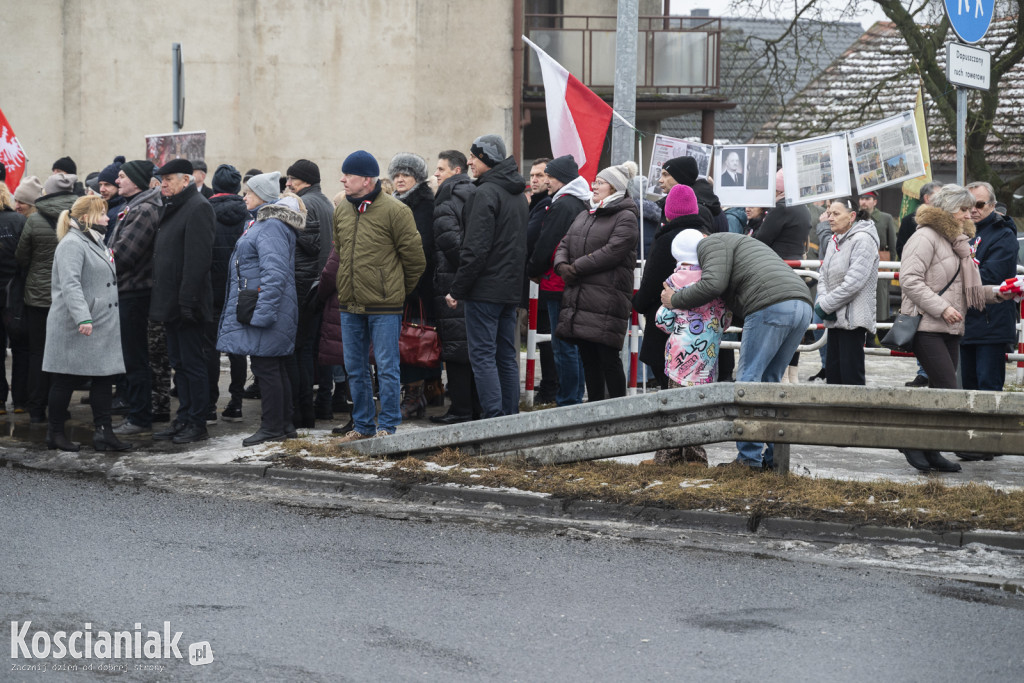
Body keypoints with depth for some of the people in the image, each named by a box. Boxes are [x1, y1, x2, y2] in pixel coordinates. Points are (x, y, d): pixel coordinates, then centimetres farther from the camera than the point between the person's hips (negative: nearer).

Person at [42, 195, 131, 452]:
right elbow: (70, 284, -24)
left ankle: (104, 432, 5)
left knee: (104, 379, 4)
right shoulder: (72, 244, -13)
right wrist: (83, 318, -33)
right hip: (76, 329, -9)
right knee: (66, 380, 0)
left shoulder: (95, 242, 20)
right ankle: (55, 433, 10)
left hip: (102, 326, 9)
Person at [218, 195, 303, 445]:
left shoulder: (270, 227, -16)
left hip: (263, 308, -11)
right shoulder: (267, 225, 17)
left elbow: (274, 274, -24)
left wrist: (262, 312, -27)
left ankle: (272, 428, -1)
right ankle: (285, 425, 19)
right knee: (275, 368, 14)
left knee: (266, 368, -6)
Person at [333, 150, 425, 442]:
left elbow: (414, 257, -5)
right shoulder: (341, 210, 8)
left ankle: (387, 427, 8)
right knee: (355, 370, 12)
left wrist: (401, 291, 4)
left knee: (386, 368, -1)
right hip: (350, 306, 6)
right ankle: (362, 426, 23)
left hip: (384, 307, -6)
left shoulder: (394, 211, -11)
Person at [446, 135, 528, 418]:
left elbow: (476, 248, -19)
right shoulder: (518, 195, 15)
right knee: (507, 356, 11)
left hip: (485, 288, -9)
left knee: (482, 355, -6)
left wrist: (457, 289, -14)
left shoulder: (486, 193, -14)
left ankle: (494, 419, -10)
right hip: (512, 288, 9)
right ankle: (511, 419, 13)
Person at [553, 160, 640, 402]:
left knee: (608, 359, -7)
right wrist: (562, 266, -5)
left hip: (607, 300, -8)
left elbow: (611, 252, -17)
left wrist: (576, 268, -14)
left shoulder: (626, 218, -5)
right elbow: (564, 244, 18)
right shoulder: (584, 216, 21)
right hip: (579, 300, 8)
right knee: (588, 359, 10)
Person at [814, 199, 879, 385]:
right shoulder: (833, 241, 15)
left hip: (853, 319, -9)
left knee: (851, 376, -10)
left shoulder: (862, 240, -12)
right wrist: (822, 300, -6)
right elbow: (823, 276, 15)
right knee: (832, 373, 9)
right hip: (834, 319, 9)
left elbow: (854, 282, -19)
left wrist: (825, 306, -14)